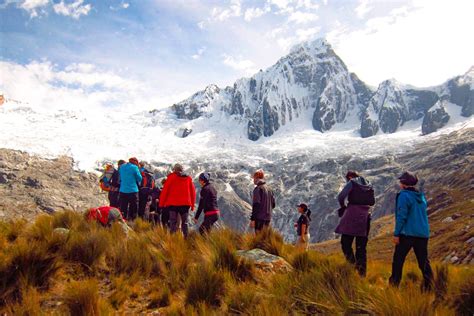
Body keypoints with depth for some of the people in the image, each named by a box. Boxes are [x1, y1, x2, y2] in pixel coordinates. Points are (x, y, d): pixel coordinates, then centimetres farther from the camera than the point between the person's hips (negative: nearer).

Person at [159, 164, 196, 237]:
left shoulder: (171, 177, 2)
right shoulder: (188, 178, 11)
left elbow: (165, 190, -1)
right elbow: (193, 192, 10)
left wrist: (161, 203, 4)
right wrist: (192, 205, 15)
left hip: (173, 203, -2)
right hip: (185, 203, 2)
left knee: (173, 222, 2)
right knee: (184, 222, 10)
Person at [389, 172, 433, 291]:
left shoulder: (404, 196, -9)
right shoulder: (421, 196, 13)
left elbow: (401, 216, -14)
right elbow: (423, 215, 19)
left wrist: (396, 233, -11)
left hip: (407, 233, -6)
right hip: (423, 233, 7)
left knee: (398, 260, 2)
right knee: (423, 261, 11)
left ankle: (394, 284, 3)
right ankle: (429, 286, 9)